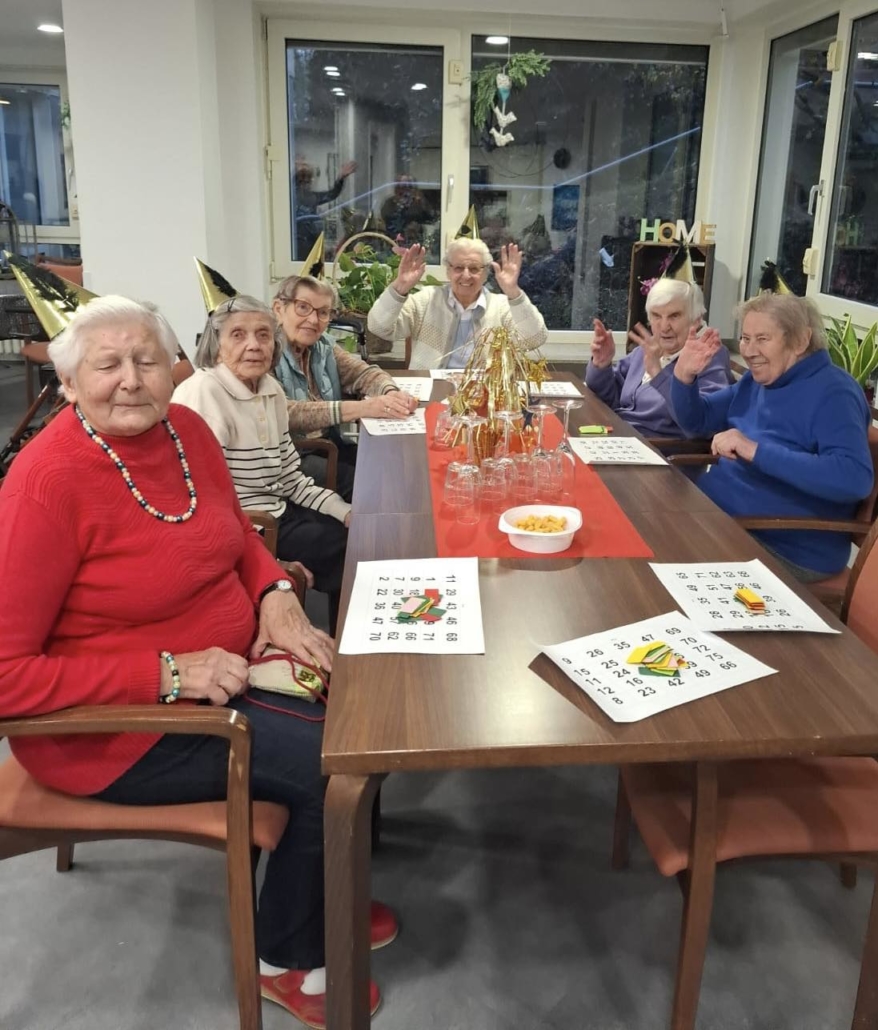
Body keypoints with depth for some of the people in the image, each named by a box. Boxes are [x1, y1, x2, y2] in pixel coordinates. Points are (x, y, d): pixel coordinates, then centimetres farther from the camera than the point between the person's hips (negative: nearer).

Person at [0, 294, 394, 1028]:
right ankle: (289, 959, 16)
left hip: (223, 672, 7)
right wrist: (166, 674, -28)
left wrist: (276, 593, -7)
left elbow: (236, 533, 14)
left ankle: (328, 896, 27)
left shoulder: (186, 428, -3)